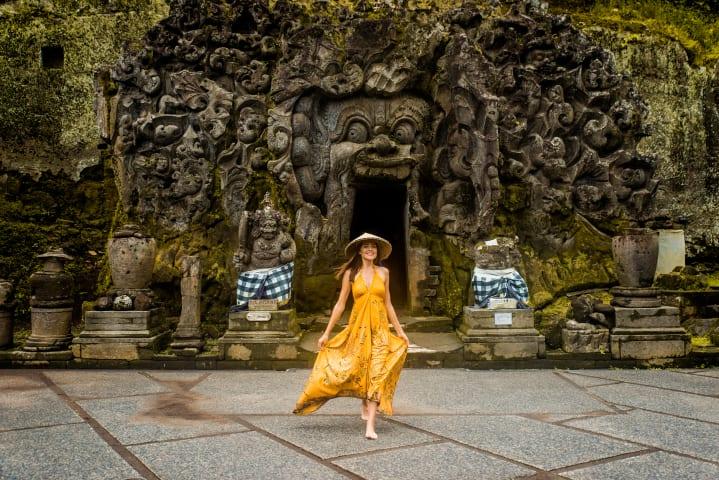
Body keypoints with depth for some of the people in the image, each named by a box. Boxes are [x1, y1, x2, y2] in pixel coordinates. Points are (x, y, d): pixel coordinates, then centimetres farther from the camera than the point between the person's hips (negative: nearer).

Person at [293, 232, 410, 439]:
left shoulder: (383, 272, 7)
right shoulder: (351, 273, 3)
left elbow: (388, 304, 12)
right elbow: (340, 304, 4)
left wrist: (400, 330, 10)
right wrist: (326, 332, 2)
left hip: (380, 328, 0)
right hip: (358, 327, 0)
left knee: (377, 374, -9)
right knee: (358, 371, 3)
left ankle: (370, 426, -10)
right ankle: (365, 406, 33)